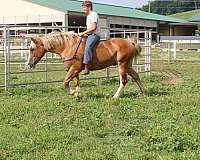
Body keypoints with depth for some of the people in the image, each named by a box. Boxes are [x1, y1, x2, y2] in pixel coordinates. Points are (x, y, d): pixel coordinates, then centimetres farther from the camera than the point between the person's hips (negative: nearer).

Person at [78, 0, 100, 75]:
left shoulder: (93, 14, -7)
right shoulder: (88, 16, 24)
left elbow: (93, 27, -17)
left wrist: (83, 33, -17)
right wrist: (84, 34, 13)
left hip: (94, 35, -11)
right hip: (89, 35, 11)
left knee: (87, 47, -34)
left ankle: (86, 67, -45)